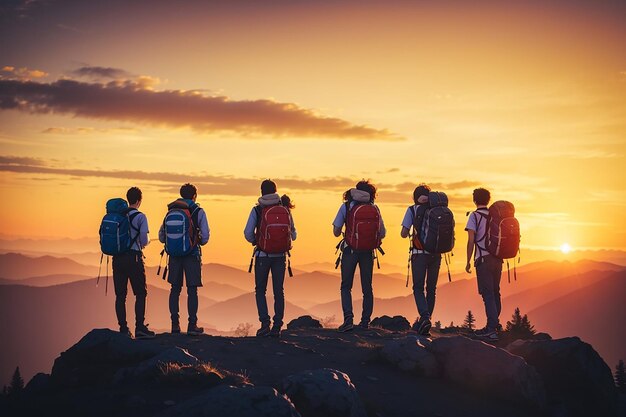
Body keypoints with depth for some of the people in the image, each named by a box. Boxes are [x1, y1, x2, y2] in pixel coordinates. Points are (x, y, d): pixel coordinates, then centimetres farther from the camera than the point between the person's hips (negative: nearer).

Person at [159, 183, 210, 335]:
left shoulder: (171, 211, 7)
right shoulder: (198, 211, -3)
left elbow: (161, 236, 7)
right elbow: (205, 237, -6)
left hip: (175, 255, 3)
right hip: (192, 255, -3)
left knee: (175, 289, 10)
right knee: (192, 291, 1)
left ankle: (175, 324, 11)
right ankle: (192, 325, 0)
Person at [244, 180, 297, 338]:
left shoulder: (257, 210, -5)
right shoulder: (285, 209, 1)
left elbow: (248, 233, -9)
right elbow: (293, 234, 5)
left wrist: (255, 242, 11)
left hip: (262, 255, -2)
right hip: (280, 256, 2)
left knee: (260, 290, 9)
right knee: (279, 291, 9)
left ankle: (265, 323, -4)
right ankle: (277, 326, 7)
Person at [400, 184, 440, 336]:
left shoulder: (413, 210, 0)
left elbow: (403, 233, -2)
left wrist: (409, 233, 19)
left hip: (419, 254, -3)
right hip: (436, 254, 3)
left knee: (418, 288, 1)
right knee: (431, 289, 11)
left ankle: (425, 317, -21)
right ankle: (425, 323, 13)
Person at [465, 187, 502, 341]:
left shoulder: (474, 216, -5)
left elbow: (471, 241, -10)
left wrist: (468, 261, -4)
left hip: (483, 259, -6)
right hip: (497, 258, 6)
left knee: (488, 294, -6)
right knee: (495, 292, 15)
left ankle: (492, 329, -11)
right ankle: (495, 324, 23)